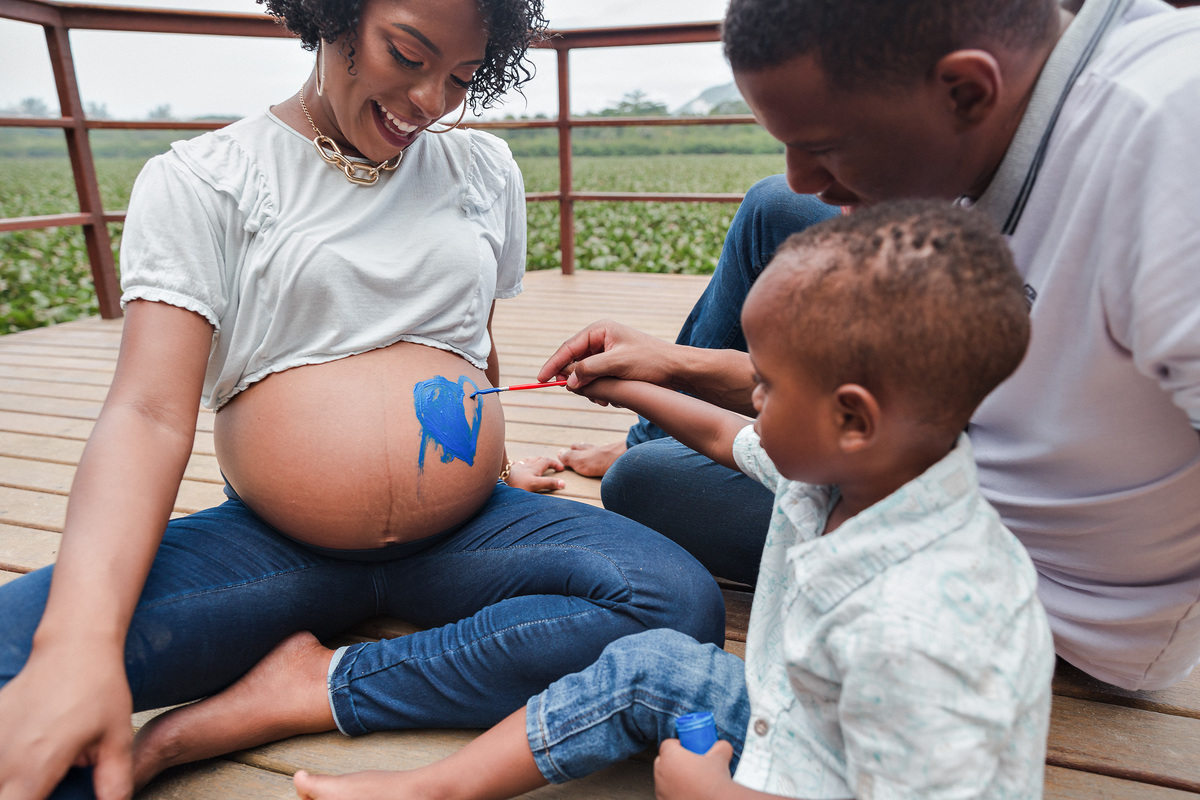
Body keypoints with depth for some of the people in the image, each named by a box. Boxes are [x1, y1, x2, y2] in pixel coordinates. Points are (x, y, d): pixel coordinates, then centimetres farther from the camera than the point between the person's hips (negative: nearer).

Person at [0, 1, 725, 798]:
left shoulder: (486, 171, 12)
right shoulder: (200, 181, 0)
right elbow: (149, 414, -12)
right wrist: (82, 642, -26)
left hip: (467, 534, 5)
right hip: (273, 545, -3)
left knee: (683, 606, -23)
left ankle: (314, 690, -16)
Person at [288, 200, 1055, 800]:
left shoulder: (914, 634, -39)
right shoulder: (842, 464, -11)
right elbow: (727, 437, 8)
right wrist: (626, 388, 22)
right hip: (789, 723, 8)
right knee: (647, 663, 5)